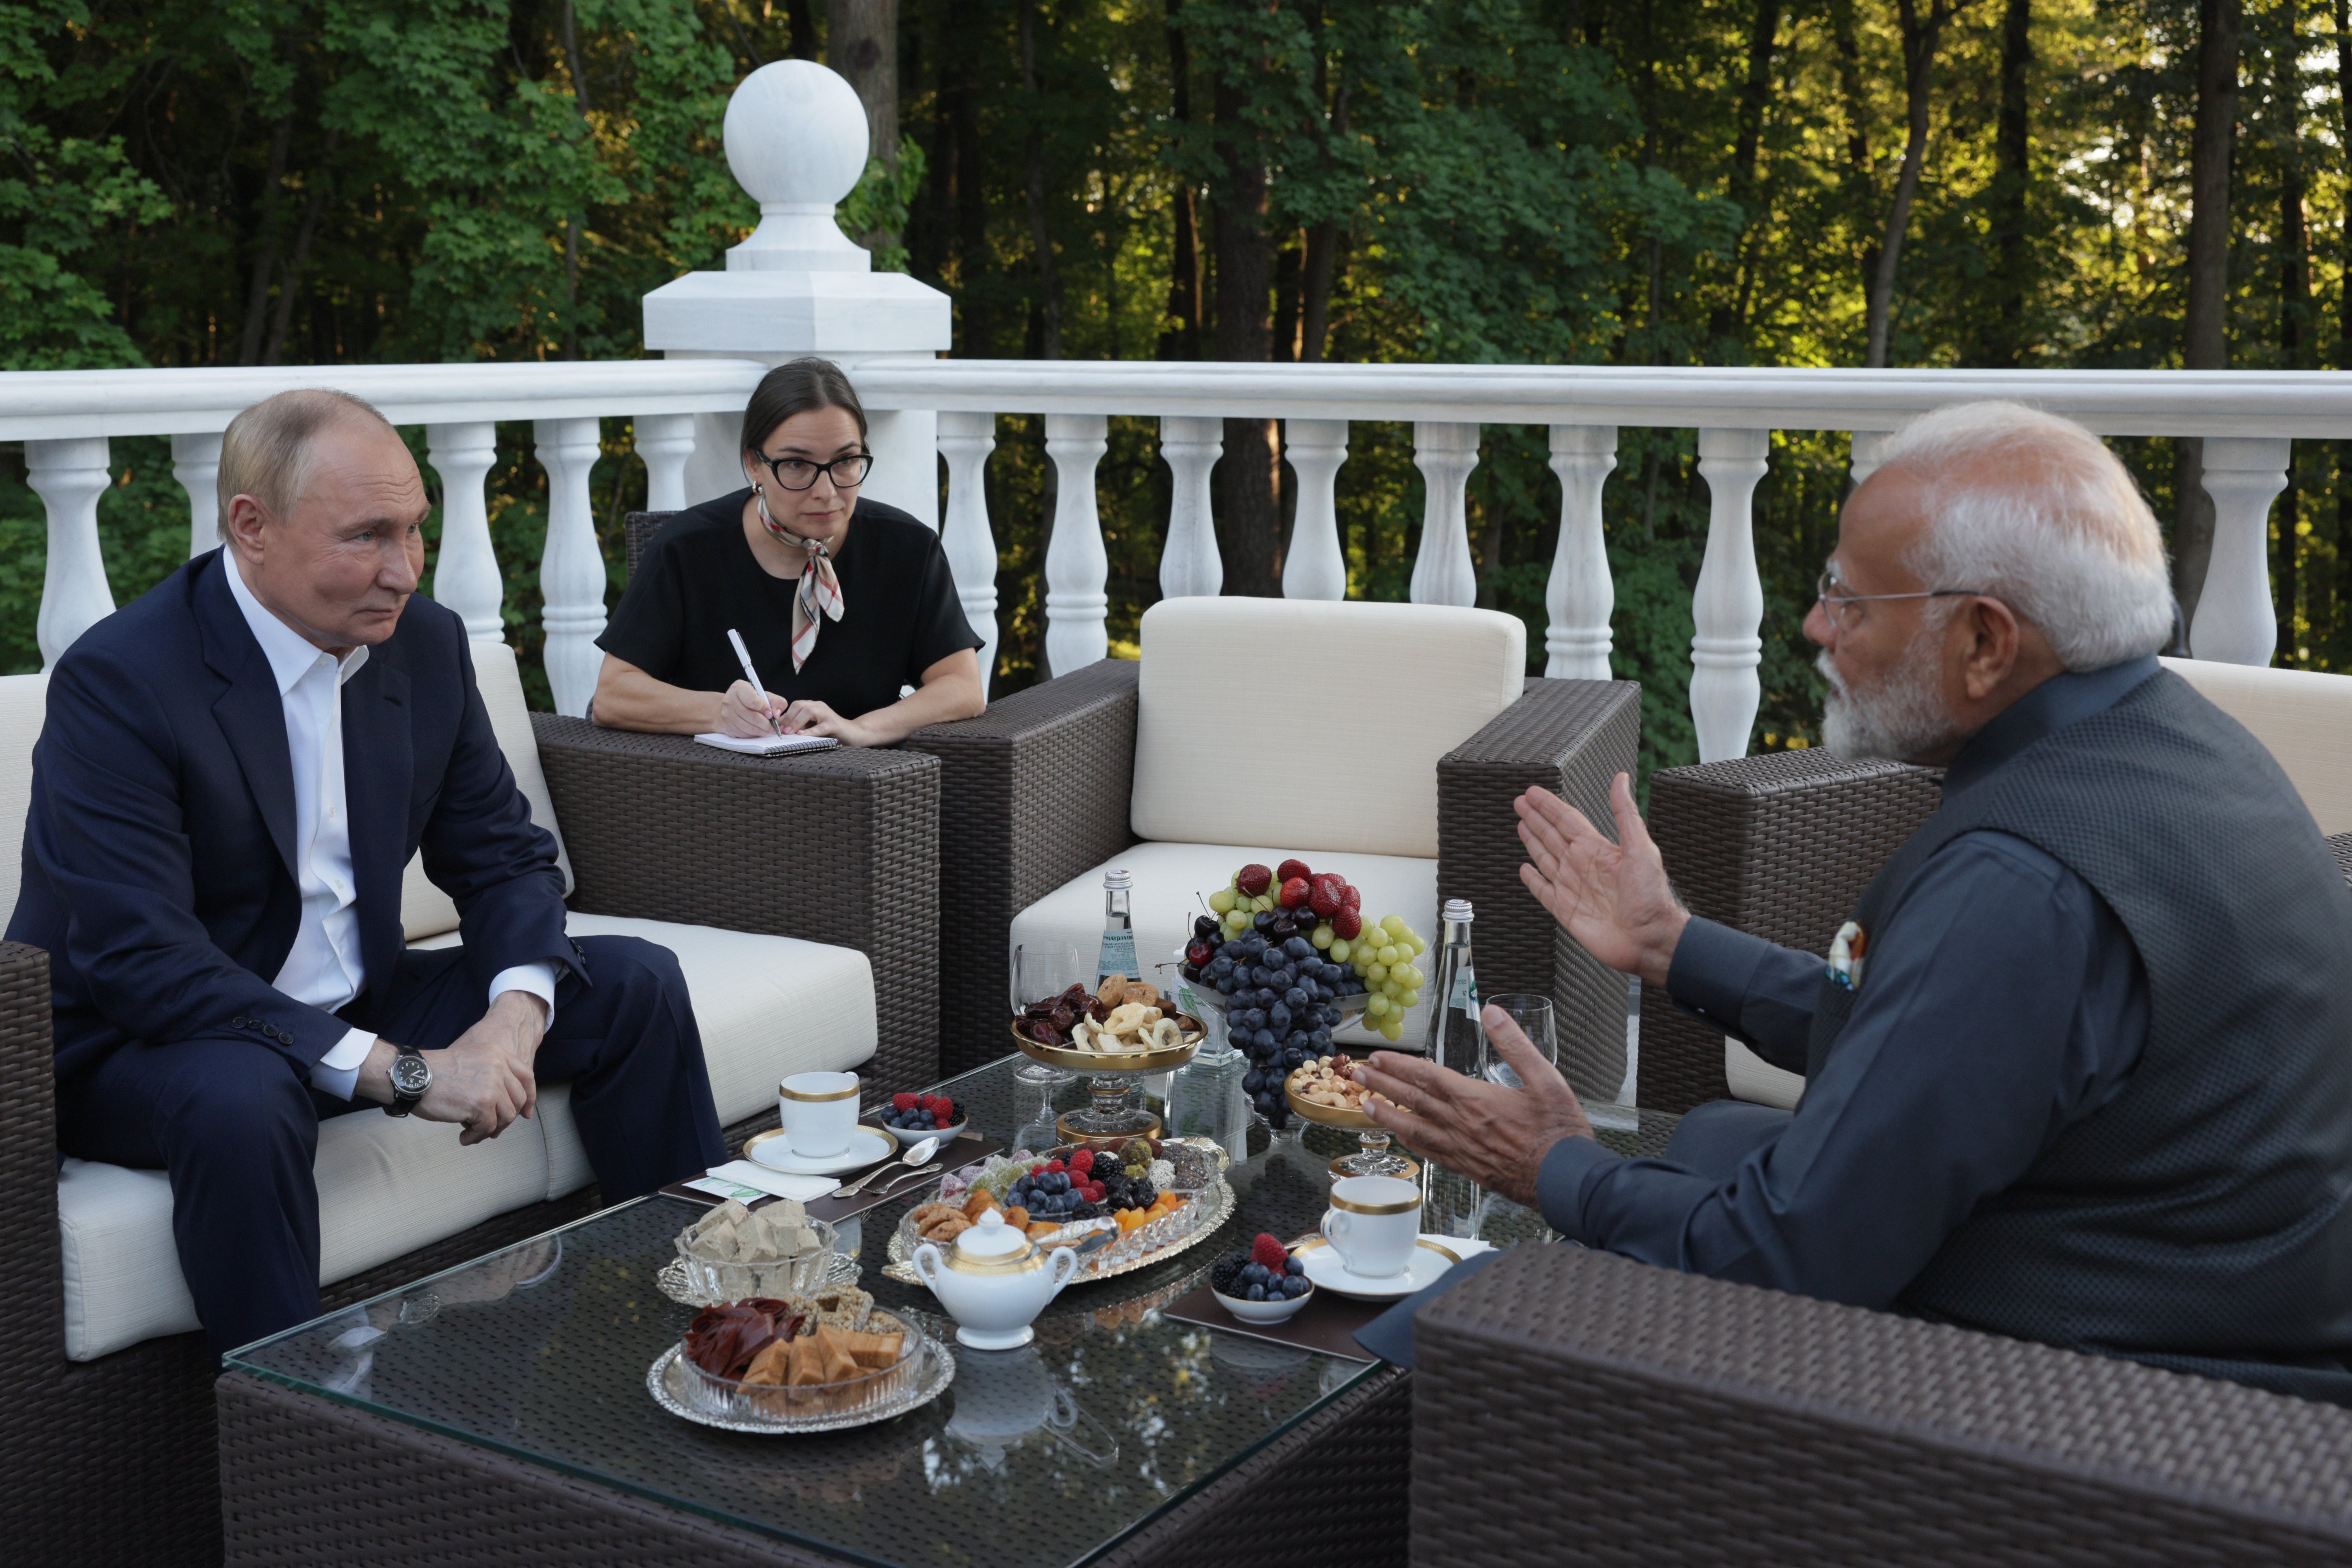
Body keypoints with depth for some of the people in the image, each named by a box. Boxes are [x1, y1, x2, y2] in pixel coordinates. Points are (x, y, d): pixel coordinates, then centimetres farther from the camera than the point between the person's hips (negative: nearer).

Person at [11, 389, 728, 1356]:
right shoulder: (116, 681, -22)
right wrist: (398, 1070, -32)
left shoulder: (427, 644, -1)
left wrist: (518, 1012, -17)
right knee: (238, 1096, -40)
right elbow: (140, 960, -29)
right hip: (139, 1044, -6)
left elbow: (504, 857, 6)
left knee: (633, 983, -1)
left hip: (358, 1010, 7)